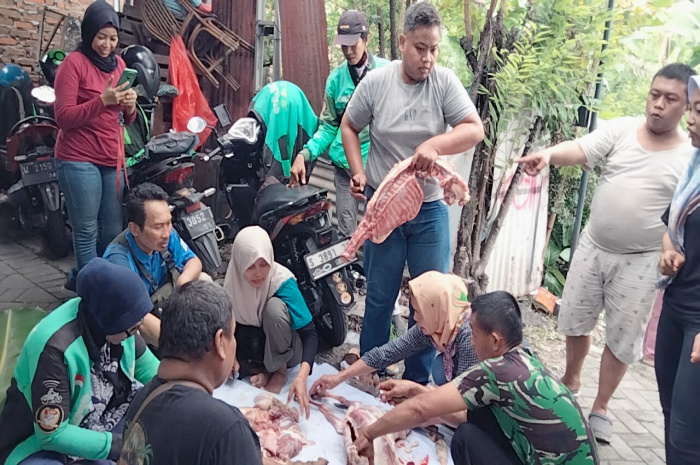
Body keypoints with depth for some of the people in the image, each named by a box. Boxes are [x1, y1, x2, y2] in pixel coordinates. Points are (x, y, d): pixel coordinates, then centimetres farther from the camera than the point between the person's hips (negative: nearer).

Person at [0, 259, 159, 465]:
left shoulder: (109, 320, -14)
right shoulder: (56, 347, -33)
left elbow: (149, 369, 1)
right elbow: (53, 434, -27)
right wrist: (124, 444, -26)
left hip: (96, 422, 7)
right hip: (43, 443, -7)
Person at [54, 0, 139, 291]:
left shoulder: (118, 64, 13)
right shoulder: (74, 63, -5)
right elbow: (63, 116, -12)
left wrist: (130, 106, -5)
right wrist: (103, 100, -22)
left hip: (113, 160, 6)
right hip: (79, 160, -6)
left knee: (113, 231, 9)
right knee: (87, 232, -4)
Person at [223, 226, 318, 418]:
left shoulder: (283, 282, -27)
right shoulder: (233, 281, -15)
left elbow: (310, 333, -30)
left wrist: (302, 376, -44)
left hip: (287, 351, -4)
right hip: (258, 348, 4)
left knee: (275, 306, -32)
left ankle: (279, 370, -11)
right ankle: (267, 370, 0)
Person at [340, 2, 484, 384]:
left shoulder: (445, 82, -6)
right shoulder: (375, 82, -5)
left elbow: (475, 130, -12)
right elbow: (349, 127, 7)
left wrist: (434, 145, -30)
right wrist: (358, 172, -7)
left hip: (429, 209, 1)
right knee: (380, 295, 12)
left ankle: (417, 379, 28)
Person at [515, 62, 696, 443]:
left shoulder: (691, 156, -6)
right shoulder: (621, 130, -3)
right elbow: (580, 150, -18)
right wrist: (548, 154, -38)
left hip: (640, 260, -2)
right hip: (592, 246, 2)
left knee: (622, 337, 7)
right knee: (575, 319, 14)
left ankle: (600, 409, 26)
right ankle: (570, 379, 41)